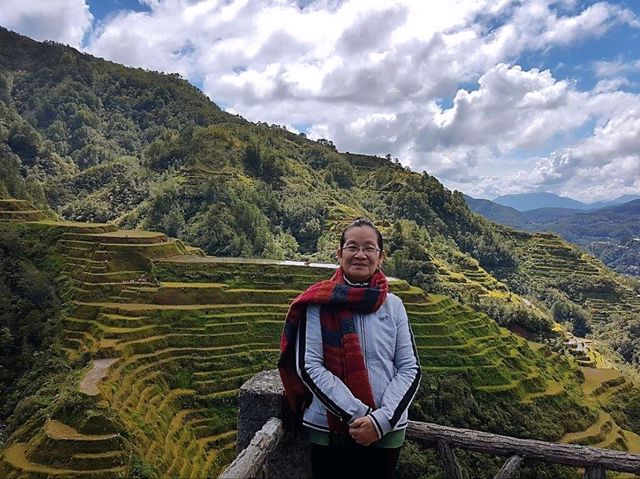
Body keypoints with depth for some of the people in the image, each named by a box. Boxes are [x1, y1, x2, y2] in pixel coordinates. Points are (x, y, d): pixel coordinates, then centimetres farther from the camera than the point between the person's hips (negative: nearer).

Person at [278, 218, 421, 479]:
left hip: (386, 432, 2)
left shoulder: (393, 305, 0)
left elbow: (410, 369, -1)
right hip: (328, 430, -2)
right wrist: (358, 415, -17)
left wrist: (382, 419, -14)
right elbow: (308, 367, -12)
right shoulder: (319, 303, -8)